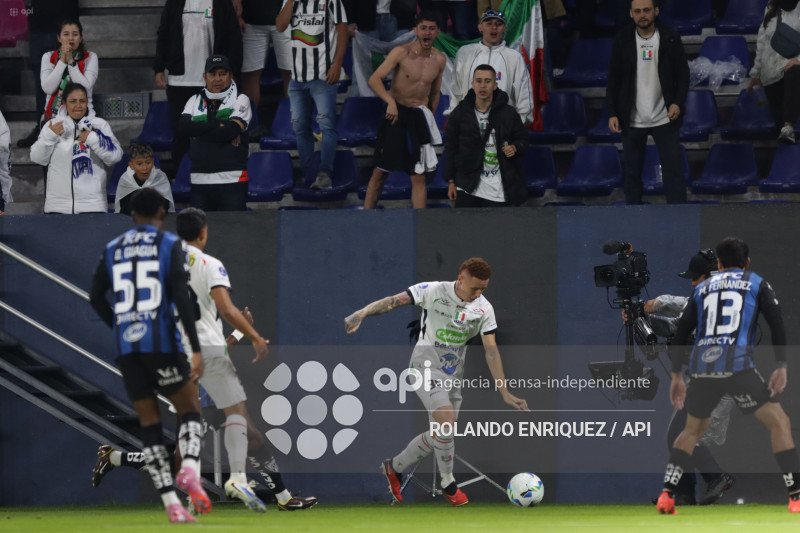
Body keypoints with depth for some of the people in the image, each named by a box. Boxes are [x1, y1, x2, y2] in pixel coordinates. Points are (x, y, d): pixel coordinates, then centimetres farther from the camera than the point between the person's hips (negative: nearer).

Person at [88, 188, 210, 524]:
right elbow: (181, 298, -10)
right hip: (161, 343, -3)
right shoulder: (171, 245, 0)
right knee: (191, 410, 10)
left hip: (126, 346, 3)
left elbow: (96, 298, 14)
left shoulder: (112, 250, 12)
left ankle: (171, 505, -2)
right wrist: (196, 350, -12)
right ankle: (190, 468, -20)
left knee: (150, 424, 7)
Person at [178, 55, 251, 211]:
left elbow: (231, 131, -12)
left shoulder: (240, 100, 4)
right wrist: (218, 125, -9)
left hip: (231, 181, -4)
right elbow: (183, 126, -4)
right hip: (199, 180, 4)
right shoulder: (195, 101, 15)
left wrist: (198, 131, -3)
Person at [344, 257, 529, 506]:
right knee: (447, 420, -23)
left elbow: (491, 351, -3)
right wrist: (361, 314, -34)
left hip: (453, 373, 6)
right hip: (426, 366, -6)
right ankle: (448, 483, -6)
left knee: (440, 434, 7)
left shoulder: (484, 309, -4)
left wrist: (504, 392, -8)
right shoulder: (433, 292, -15)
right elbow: (394, 301, -18)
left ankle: (394, 467, 28)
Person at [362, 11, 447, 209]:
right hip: (395, 113, -3)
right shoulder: (401, 52, -12)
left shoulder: (439, 59, 2)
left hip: (419, 118, 3)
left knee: (419, 177, 1)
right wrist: (390, 101, -34)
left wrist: (430, 118, 16)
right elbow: (374, 80, -19)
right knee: (380, 172, 2)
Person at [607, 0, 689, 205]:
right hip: (632, 120, 1)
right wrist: (612, 113, -2)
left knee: (674, 171, -5)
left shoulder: (670, 38, -3)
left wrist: (678, 103, -14)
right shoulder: (622, 40, -1)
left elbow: (683, 74, 1)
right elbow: (613, 79, 3)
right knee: (631, 172, 7)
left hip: (664, 118, -1)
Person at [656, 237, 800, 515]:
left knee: (692, 430, 24)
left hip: (701, 366, 4)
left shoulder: (703, 288, 23)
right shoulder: (757, 283, 15)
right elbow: (776, 323, 3)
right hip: (737, 364, -4)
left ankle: (666, 494, 12)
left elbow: (681, 332, 22)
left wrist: (676, 377, 27)